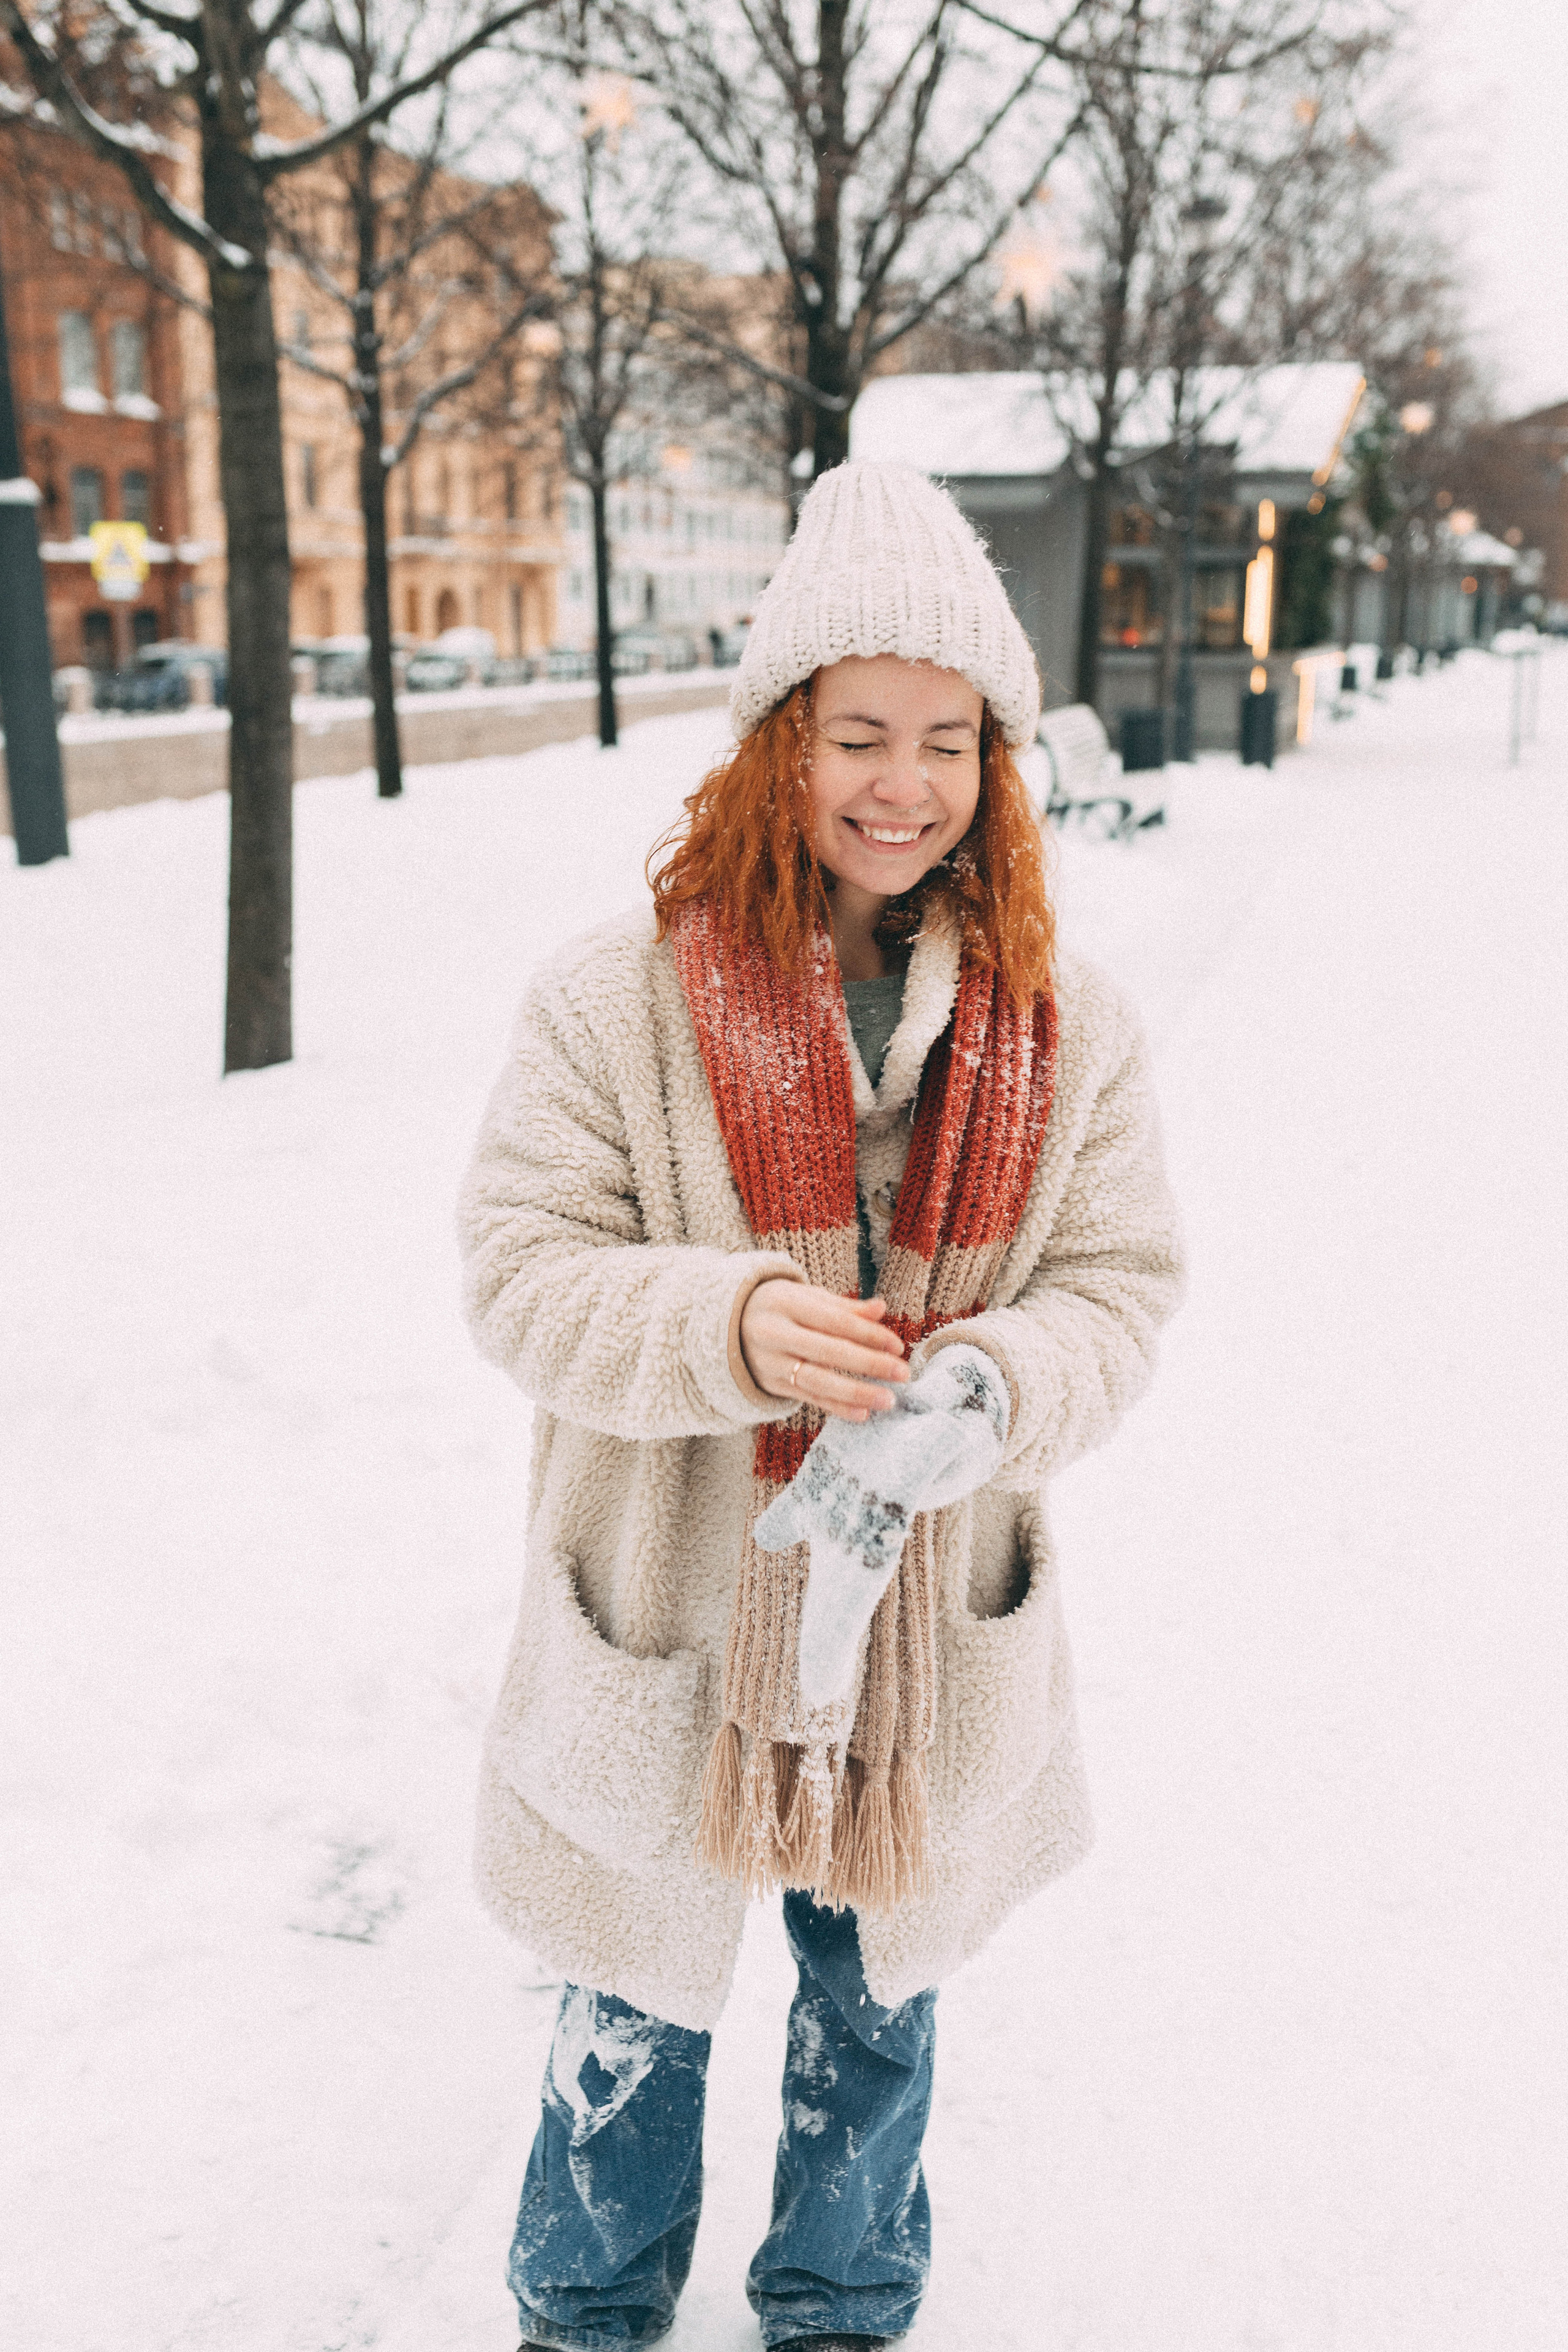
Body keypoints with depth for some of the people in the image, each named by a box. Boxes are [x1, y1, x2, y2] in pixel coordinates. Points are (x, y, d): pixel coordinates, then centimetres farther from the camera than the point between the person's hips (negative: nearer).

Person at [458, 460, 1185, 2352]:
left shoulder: (1065, 1026, -6)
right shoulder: (616, 1000, -14)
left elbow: (1121, 1287, -4)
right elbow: (523, 1268, -13)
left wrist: (983, 1392, -26)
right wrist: (731, 1328, -32)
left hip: (933, 1629, 3)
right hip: (670, 1613, -2)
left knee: (877, 2004, 25)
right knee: (637, 2008, 21)